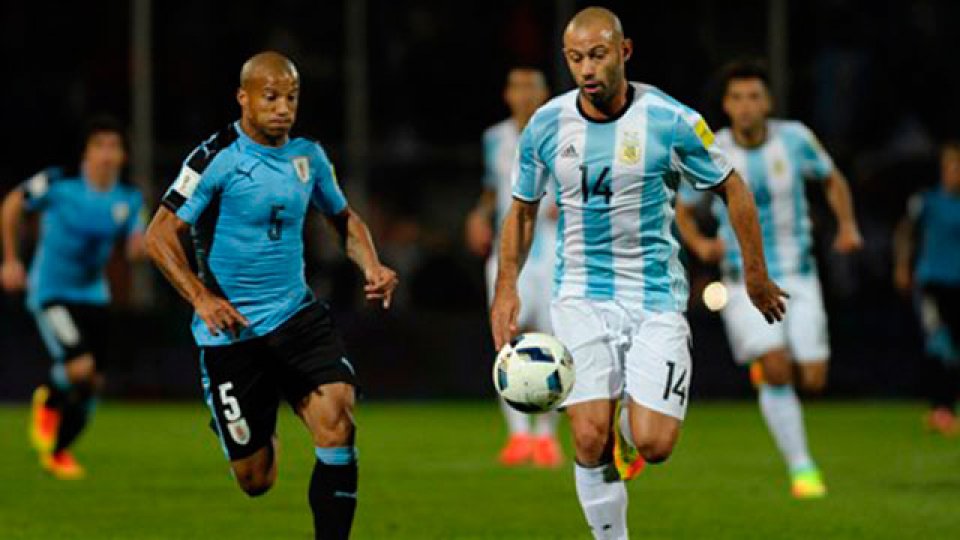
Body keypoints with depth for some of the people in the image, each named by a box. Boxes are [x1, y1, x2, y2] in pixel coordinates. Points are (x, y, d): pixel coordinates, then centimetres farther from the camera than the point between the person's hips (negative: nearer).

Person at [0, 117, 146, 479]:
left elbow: (135, 249, 4)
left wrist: (140, 244, -21)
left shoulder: (128, 200, -3)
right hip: (50, 294, -5)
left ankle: (58, 452, 31)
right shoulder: (59, 184, -16)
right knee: (81, 368, -23)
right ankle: (48, 402, 13)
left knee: (93, 383, 7)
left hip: (93, 296, 5)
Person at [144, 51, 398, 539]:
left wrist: (371, 267, 2)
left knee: (336, 418, -23)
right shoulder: (216, 159, -11)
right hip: (231, 330, -4)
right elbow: (159, 236, -12)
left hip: (297, 316, 4)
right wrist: (202, 299, -24)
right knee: (255, 482, 3)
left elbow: (343, 219, 22)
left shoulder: (308, 155, 5)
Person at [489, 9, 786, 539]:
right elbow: (522, 209, 13)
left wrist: (756, 276, 6)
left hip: (656, 297, -1)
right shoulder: (545, 126, -2)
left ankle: (630, 425, 24)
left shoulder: (670, 122, -10)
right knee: (591, 440, -12)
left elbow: (732, 189, 3)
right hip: (582, 297, 2)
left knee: (654, 444, -12)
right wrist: (506, 288, 3)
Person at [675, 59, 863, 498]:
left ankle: (764, 369, 33)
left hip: (799, 277, 2)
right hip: (746, 279, -2)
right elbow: (682, 209, 6)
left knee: (813, 380, -4)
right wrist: (698, 244, -14)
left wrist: (847, 225, -4)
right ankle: (801, 467, -9)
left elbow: (832, 179, 13)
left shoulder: (794, 139, -6)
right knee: (778, 371, -21)